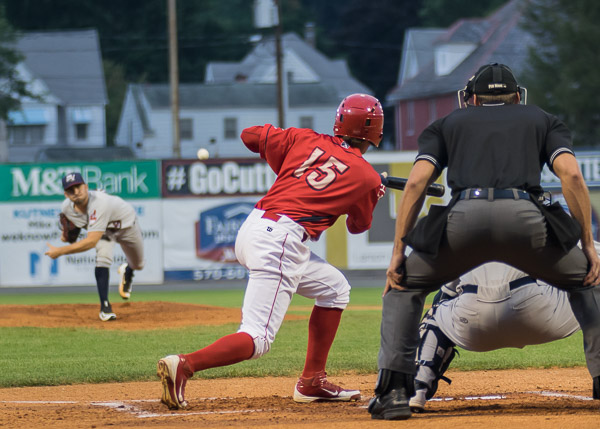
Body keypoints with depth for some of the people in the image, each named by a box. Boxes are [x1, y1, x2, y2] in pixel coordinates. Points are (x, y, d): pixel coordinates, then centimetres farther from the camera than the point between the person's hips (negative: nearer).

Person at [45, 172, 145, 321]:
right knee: (102, 258, -26)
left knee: (138, 265, 16)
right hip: (105, 230, 3)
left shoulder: (99, 203, -49)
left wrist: (60, 251, -51)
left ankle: (126, 271, 54)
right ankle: (105, 306, -18)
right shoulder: (67, 207, -28)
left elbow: (91, 242, -52)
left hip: (127, 224, -3)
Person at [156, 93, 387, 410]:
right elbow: (358, 226, 21)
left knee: (334, 288, 25)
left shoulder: (306, 140, 13)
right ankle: (184, 365, -32)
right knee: (258, 339, -11)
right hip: (280, 240, -8)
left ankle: (312, 383, 23)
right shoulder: (368, 178, 4)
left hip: (253, 229, 8)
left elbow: (250, 135, 17)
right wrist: (375, 196, 40)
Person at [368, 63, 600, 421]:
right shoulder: (543, 120, 31)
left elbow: (416, 182, 15)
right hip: (524, 217, 0)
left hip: (463, 217, 0)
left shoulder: (449, 124, 31)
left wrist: (398, 251, 14)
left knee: (404, 284, 24)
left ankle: (394, 391, 10)